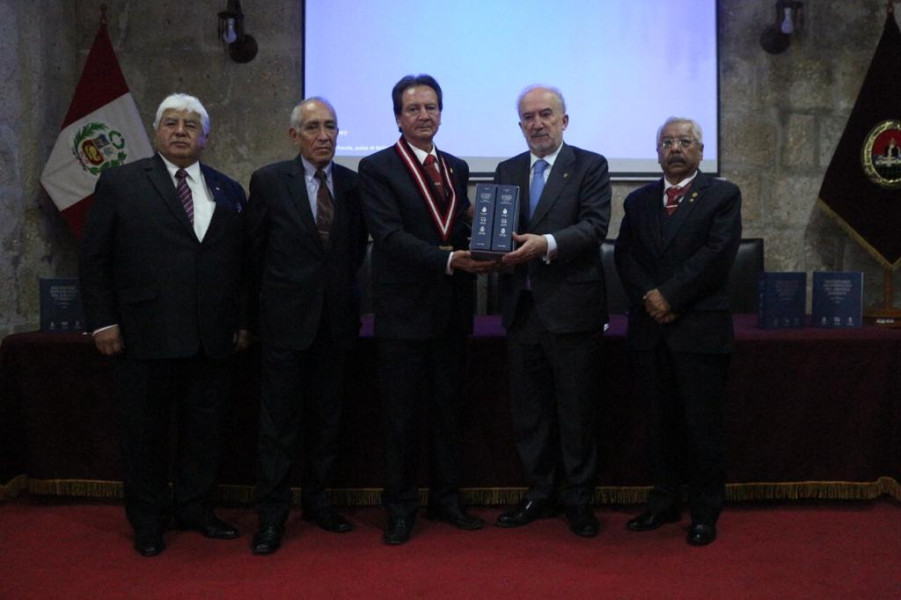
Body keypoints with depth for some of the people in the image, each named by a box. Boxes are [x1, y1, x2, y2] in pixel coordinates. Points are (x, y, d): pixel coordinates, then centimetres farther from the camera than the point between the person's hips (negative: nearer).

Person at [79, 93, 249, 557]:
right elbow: (95, 258, 0)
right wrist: (102, 322, -5)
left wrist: (242, 322, 8)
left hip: (212, 338, 3)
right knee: (145, 432, 9)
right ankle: (147, 521, 25)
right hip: (145, 335, -3)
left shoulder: (228, 191, 11)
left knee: (206, 428, 11)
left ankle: (193, 507, 30)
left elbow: (241, 263, 12)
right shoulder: (119, 183, 2)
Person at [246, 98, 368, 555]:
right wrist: (255, 313, 5)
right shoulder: (269, 181, -2)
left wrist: (344, 291, 7)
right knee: (279, 420, 2)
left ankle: (317, 501, 26)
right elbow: (254, 251, 2)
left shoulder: (353, 183, 5)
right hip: (287, 317, -3)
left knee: (327, 416, 12)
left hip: (336, 319, 3)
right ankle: (271, 515, 11)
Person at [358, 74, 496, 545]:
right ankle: (400, 508, 17)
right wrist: (448, 260, -26)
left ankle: (446, 498, 27)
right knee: (402, 415, 4)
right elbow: (390, 235, -17)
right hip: (404, 310, -5)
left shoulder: (456, 168, 14)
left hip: (452, 310, 5)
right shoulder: (377, 168, -5)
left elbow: (463, 232, 13)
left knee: (447, 410, 14)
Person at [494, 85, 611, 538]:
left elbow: (595, 225, -13)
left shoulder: (590, 166, 0)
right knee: (529, 410, 11)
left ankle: (579, 499, 17)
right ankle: (541, 493, 25)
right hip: (522, 308, 5)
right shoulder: (507, 171, 14)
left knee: (577, 410, 4)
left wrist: (547, 243, -27)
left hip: (571, 308, -4)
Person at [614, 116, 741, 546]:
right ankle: (664, 502, 22)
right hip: (650, 329, 4)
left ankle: (705, 513, 12)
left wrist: (669, 296, -15)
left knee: (702, 424, 1)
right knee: (661, 421, 11)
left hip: (700, 329, -4)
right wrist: (647, 296, -11)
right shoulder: (638, 201, 15)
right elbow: (624, 255, 6)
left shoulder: (722, 195, 3)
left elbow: (718, 252, -10)